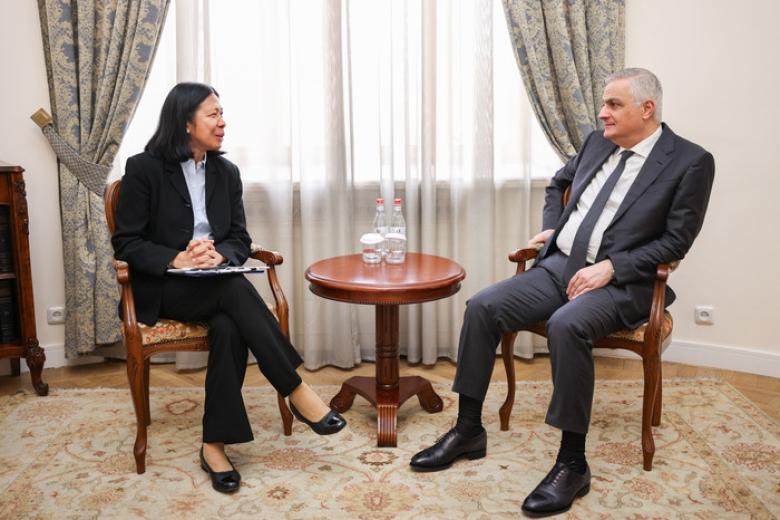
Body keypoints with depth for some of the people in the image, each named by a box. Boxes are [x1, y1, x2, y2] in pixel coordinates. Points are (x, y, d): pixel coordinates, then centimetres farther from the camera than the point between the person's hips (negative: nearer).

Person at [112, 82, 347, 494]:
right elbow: (126, 243, -6)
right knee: (235, 289, -34)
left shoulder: (226, 172, 9)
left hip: (215, 284, 4)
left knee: (229, 327, -32)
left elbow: (240, 239, 8)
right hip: (162, 289, -4)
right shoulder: (143, 169, -5)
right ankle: (297, 392, -28)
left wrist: (219, 254, -16)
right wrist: (176, 259, -24)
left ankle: (215, 444, -24)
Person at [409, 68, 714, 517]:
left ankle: (573, 463, -22)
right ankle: (469, 430, -2)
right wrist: (551, 226, 14)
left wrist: (609, 268, -19)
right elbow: (559, 182, 31)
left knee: (566, 325, -37)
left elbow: (675, 241, -10)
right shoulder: (598, 142, 13)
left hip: (619, 281, -6)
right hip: (559, 265, 6)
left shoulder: (691, 161, -5)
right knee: (482, 307, -14)